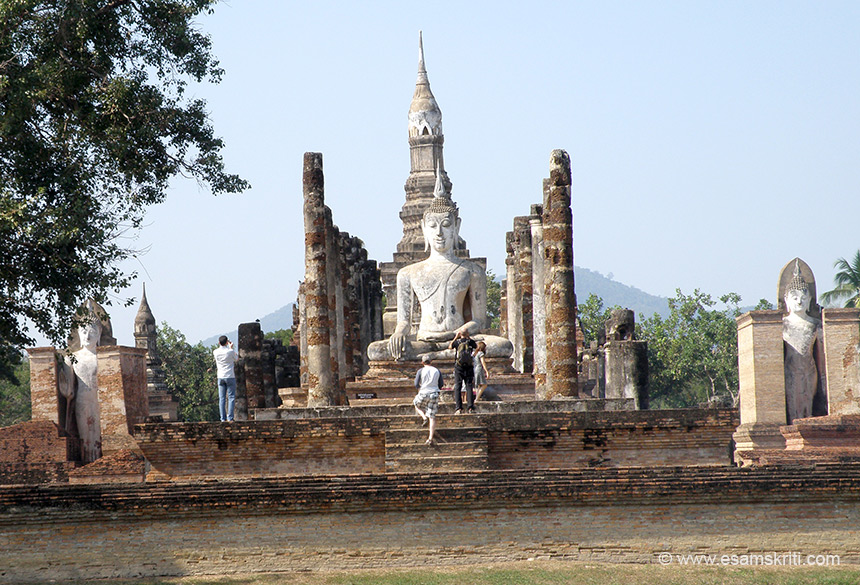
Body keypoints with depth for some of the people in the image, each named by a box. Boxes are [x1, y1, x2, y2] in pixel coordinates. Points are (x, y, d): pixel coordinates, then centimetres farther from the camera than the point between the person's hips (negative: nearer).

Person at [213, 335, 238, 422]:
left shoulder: (216, 352, 0)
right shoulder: (230, 351, -10)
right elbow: (236, 359, 10)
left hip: (220, 377, 3)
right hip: (230, 376, -3)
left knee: (222, 398, 4)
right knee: (231, 397, 0)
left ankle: (223, 418, -1)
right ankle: (230, 417, -9)